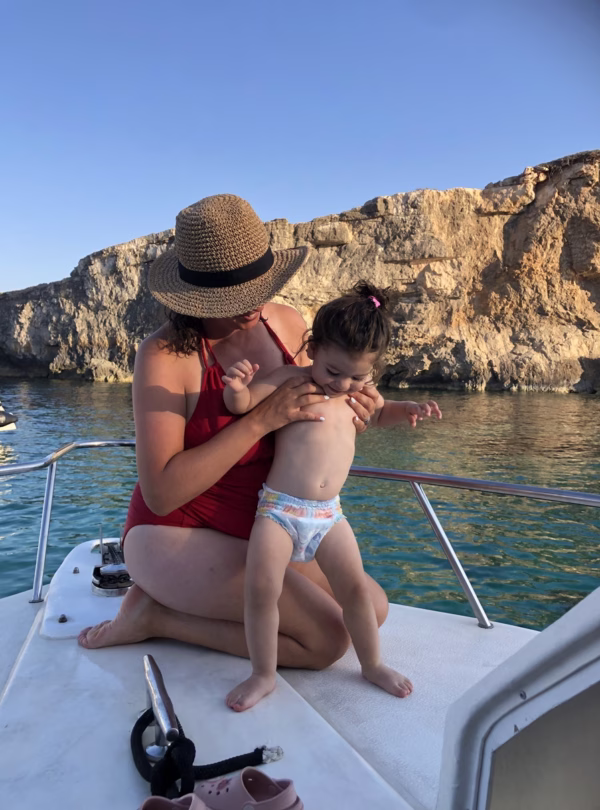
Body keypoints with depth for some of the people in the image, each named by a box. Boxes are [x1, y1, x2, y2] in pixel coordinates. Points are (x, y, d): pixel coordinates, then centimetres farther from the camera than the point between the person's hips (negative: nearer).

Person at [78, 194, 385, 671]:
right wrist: (261, 419, -32)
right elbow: (162, 494, -26)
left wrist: (350, 411, -13)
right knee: (328, 638, -16)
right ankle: (155, 616, -2)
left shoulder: (287, 323, -4)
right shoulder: (166, 355, -22)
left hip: (260, 533, 7)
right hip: (176, 536, -7)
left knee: (373, 609, 8)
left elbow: (309, 425, 11)